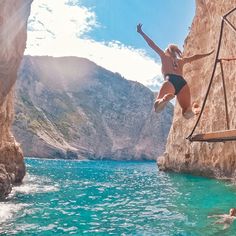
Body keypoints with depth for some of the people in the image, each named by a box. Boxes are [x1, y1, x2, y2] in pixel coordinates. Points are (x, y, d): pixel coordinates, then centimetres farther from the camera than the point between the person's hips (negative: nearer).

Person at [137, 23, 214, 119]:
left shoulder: (164, 56, 26)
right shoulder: (182, 60, 34)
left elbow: (152, 44, 27)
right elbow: (195, 57, 47)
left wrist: (141, 32, 32)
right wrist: (208, 54, 61)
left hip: (170, 81, -3)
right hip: (182, 83, 3)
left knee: (157, 107, -15)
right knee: (187, 113, 4)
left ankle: (165, 99, -51)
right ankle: (193, 108, -34)